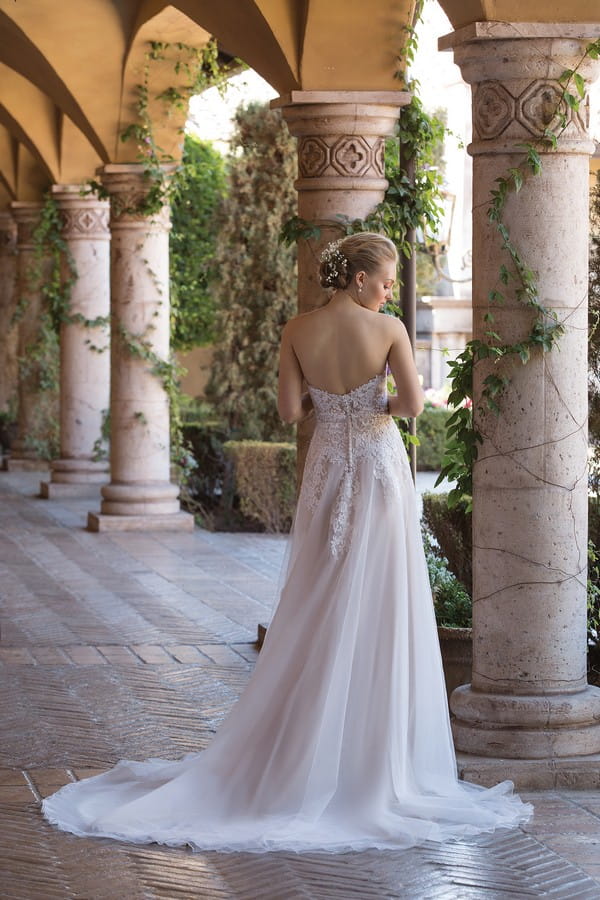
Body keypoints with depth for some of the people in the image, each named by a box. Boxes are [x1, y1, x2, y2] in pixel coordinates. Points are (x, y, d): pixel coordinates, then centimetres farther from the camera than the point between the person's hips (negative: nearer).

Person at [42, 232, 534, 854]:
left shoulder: (297, 331, -3)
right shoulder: (389, 330, -12)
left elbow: (289, 410, -4)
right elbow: (413, 403, -16)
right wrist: (382, 403, 5)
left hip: (326, 473, 3)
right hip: (380, 468, -3)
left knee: (317, 613, 10)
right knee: (376, 610, 3)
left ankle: (297, 751, 13)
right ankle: (369, 757, 7)